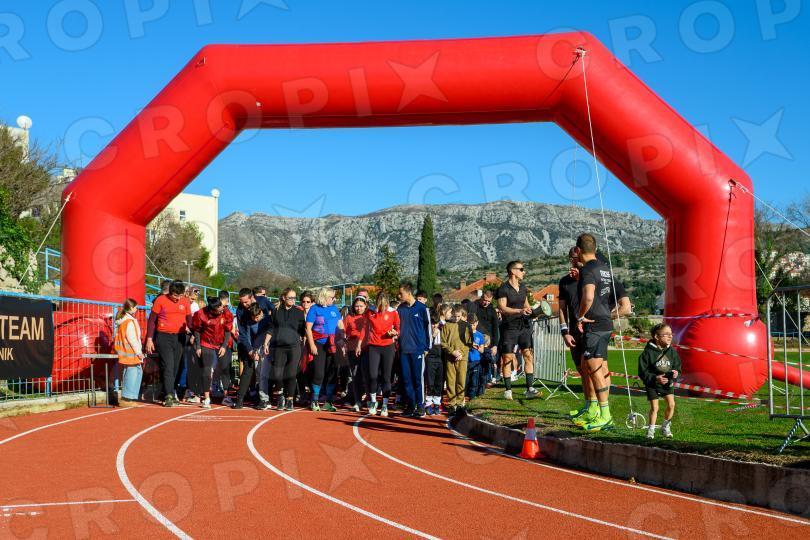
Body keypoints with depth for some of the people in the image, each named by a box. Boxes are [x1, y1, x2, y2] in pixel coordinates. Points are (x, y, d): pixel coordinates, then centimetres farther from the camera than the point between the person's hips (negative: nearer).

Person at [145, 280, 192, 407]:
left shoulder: (185, 302, 6)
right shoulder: (160, 300, -3)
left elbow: (189, 319, 15)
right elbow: (152, 320, 1)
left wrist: (189, 328, -4)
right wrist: (149, 339, -4)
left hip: (179, 338, 4)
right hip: (163, 337, -4)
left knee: (175, 368, 6)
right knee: (168, 367, -11)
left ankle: (169, 394, 15)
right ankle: (169, 396, -14)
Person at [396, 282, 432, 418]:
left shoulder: (422, 308, -3)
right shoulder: (400, 309, 9)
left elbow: (427, 328, 0)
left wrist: (427, 347, -1)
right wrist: (397, 343, 8)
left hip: (418, 349, -4)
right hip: (403, 349, 4)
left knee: (418, 378, -2)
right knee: (406, 378, 6)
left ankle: (420, 406, 5)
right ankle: (410, 405, 14)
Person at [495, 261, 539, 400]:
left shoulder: (523, 287, 14)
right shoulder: (503, 289, -7)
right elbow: (502, 308, -17)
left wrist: (533, 311, 6)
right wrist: (520, 311, -27)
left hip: (524, 325, 6)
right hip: (509, 326, -6)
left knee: (529, 356, -4)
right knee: (507, 358, -2)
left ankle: (529, 389, -2)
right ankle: (508, 390, 5)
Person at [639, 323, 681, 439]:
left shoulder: (672, 351, -4)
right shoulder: (648, 352, -17)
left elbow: (678, 367, 6)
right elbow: (643, 372, -14)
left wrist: (676, 373, -17)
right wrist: (655, 378, -27)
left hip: (668, 383, 4)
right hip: (652, 384, -4)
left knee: (671, 404, -5)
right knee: (654, 407, -3)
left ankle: (666, 426, 16)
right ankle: (651, 430, 14)